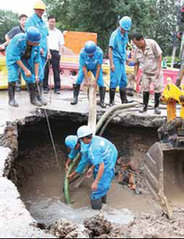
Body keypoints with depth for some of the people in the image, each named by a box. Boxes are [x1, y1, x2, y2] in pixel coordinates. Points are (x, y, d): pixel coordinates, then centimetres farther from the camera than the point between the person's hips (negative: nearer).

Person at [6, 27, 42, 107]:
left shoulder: (36, 45, -21)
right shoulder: (18, 40, -36)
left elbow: (36, 60, -11)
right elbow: (16, 57, -31)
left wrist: (36, 75, -15)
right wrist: (25, 70, -31)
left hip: (26, 59, 4)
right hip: (13, 56, -4)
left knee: (30, 77, -2)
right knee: (13, 76, -17)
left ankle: (33, 98, 9)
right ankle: (11, 99, -8)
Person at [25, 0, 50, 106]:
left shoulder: (43, 22, 20)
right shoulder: (31, 20, -4)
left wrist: (48, 50, 16)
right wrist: (39, 48, -16)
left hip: (43, 52, 7)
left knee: (40, 73, 8)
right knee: (39, 74, -11)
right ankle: (39, 95, -7)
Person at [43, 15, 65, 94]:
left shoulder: (58, 32, 19)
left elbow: (61, 44, 16)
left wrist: (60, 54, 3)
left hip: (55, 52, 1)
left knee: (56, 70, -3)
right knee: (45, 70, -3)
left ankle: (57, 88, -1)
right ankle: (45, 87, 3)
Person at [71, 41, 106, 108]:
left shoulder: (99, 52, -34)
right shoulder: (82, 53, -33)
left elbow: (98, 67, -25)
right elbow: (83, 67, -24)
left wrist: (95, 81, -24)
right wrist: (87, 80, -25)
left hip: (95, 68, 0)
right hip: (85, 67, 0)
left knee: (101, 84, -13)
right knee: (78, 81, -15)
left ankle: (102, 102, 1)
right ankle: (75, 99, 1)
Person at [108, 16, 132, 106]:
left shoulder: (125, 34, 11)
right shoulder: (115, 34, -12)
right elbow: (110, 49, -17)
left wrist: (126, 57, 21)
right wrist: (111, 64, -22)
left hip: (122, 60, 8)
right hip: (116, 60, -8)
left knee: (123, 81, 11)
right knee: (115, 81, -8)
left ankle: (124, 101, 19)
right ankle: (111, 102, 0)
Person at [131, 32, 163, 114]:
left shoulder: (152, 43, -19)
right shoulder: (136, 51, -7)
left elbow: (159, 56, -15)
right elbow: (136, 63, 2)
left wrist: (158, 69, -18)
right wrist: (135, 75, -3)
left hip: (156, 71, -3)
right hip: (145, 72, 3)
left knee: (158, 89, -1)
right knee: (145, 89, 4)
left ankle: (156, 107, 10)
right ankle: (145, 106, 16)